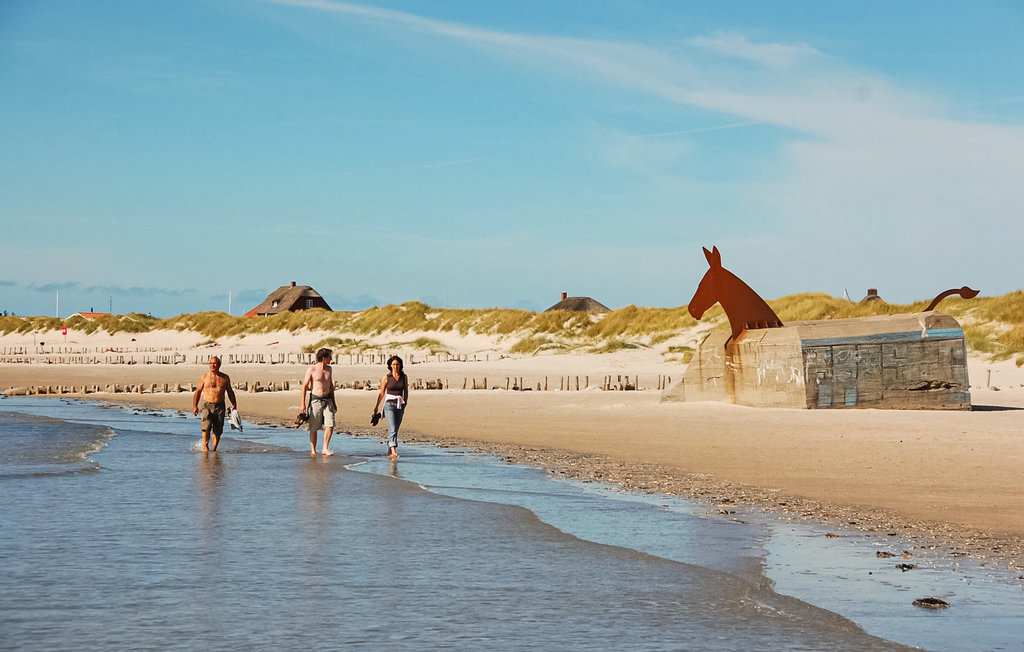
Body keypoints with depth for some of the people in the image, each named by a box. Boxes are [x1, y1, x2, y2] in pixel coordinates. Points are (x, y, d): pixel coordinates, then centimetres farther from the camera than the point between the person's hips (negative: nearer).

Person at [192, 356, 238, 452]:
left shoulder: (225, 378, 9)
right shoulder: (204, 377, 4)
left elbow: (230, 392, 18)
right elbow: (198, 391, 9)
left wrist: (234, 405, 10)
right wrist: (195, 406, 4)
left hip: (220, 407, 2)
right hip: (207, 405, -2)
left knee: (217, 431, 0)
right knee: (206, 427, -19)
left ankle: (214, 449, 11)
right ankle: (205, 446, -5)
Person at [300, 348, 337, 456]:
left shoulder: (328, 368, 11)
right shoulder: (312, 369, -6)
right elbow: (305, 386, -5)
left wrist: (333, 402, 21)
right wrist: (303, 404, -9)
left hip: (327, 400, 4)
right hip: (316, 400, -4)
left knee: (330, 425, -9)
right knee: (313, 428, 2)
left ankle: (325, 448, -1)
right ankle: (313, 450, 14)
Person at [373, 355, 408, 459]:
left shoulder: (404, 377, 7)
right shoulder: (386, 378, 1)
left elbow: (406, 392, 13)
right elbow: (382, 393, 10)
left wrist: (405, 405, 3)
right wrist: (377, 406, 17)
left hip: (400, 406, 3)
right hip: (389, 405, -3)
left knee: (395, 430, 8)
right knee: (392, 429, -17)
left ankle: (389, 451, 21)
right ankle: (393, 450, -29)